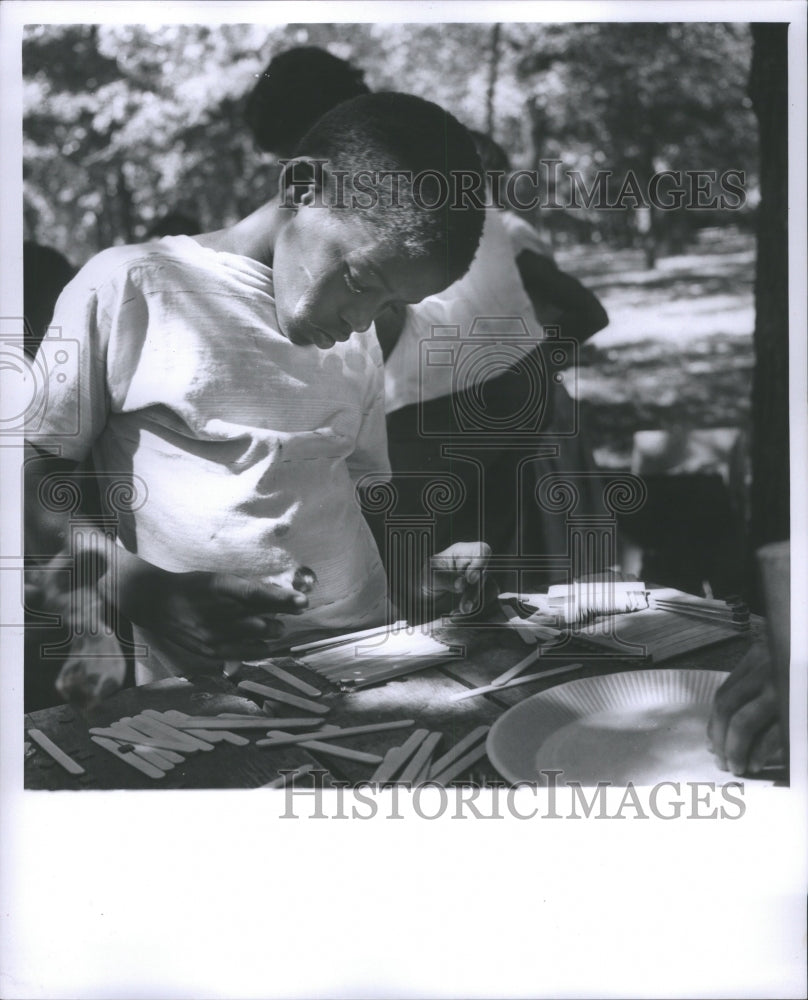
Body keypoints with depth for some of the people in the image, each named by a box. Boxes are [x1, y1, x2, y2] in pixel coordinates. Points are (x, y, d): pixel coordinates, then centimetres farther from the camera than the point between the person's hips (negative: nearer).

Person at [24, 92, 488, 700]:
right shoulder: (129, 289, -2)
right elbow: (34, 478, -3)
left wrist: (417, 573, 2)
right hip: (205, 691, -3)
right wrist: (145, 591, -20)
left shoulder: (358, 340, 17)